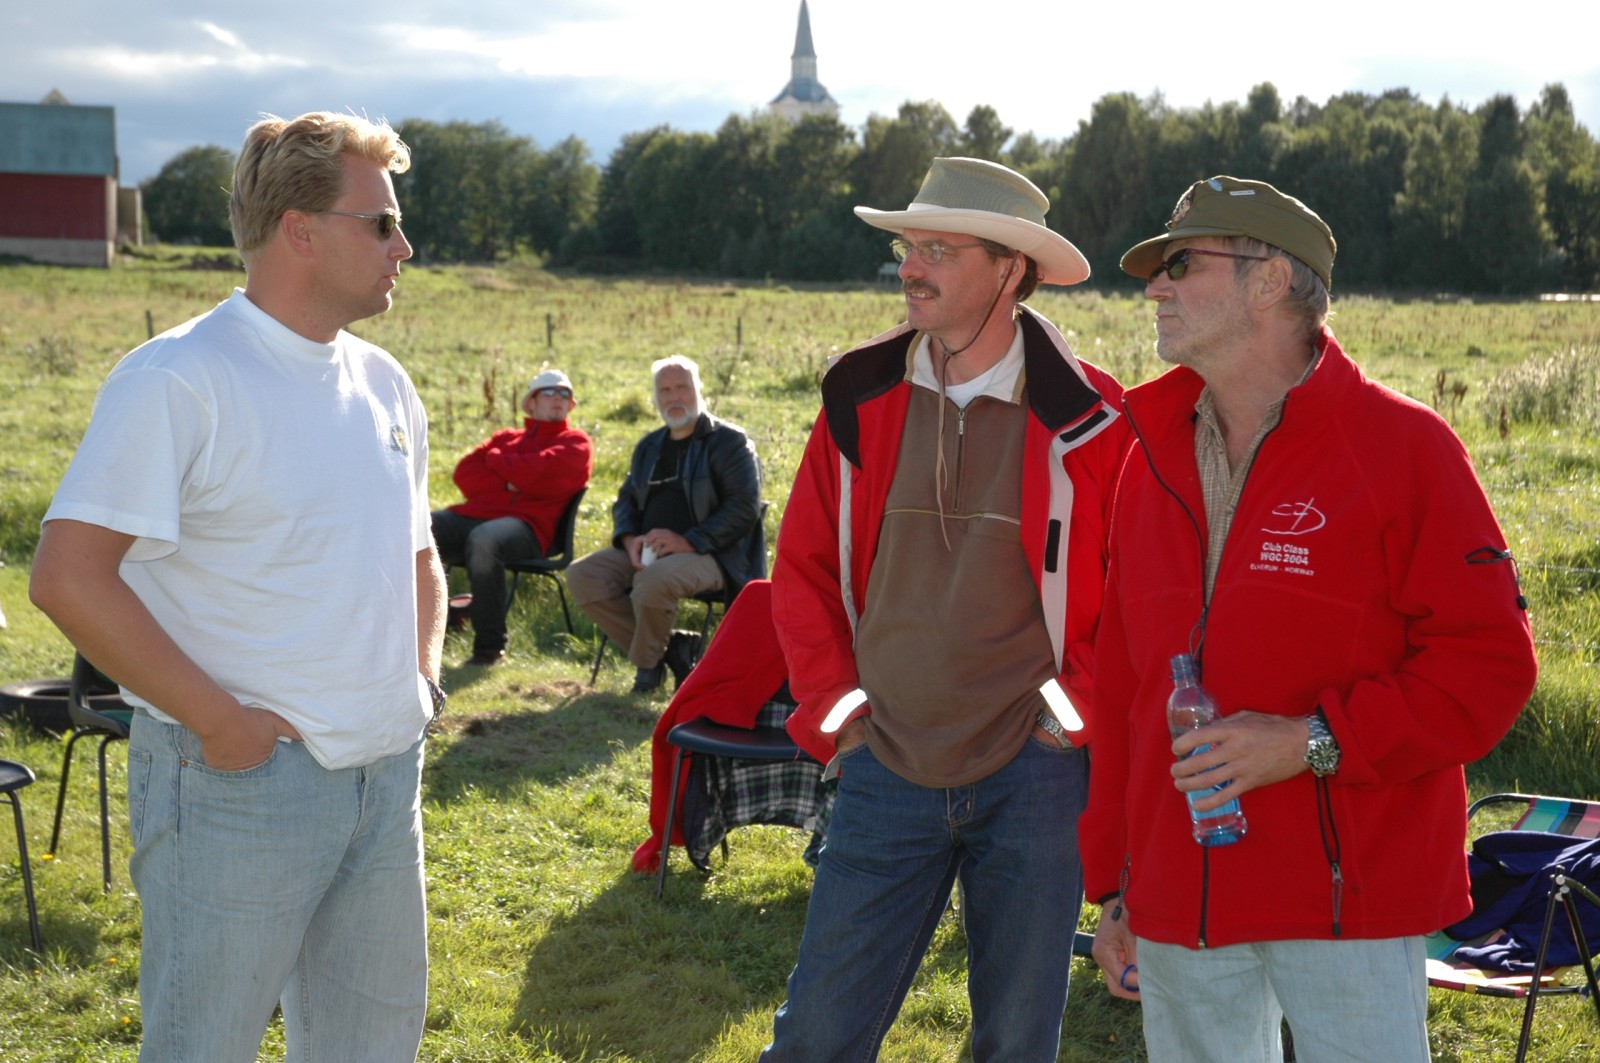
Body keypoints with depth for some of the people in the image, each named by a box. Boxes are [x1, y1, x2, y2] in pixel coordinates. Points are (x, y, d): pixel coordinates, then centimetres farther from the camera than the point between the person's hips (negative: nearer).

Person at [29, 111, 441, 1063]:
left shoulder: (384, 385, 12)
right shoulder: (179, 379, -12)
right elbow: (68, 574, -20)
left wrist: (422, 677, 9)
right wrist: (216, 720, -19)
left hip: (387, 775, 7)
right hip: (239, 781, -7)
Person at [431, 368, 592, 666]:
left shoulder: (575, 443, 14)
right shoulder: (507, 437, 28)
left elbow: (540, 473, -5)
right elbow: (464, 472, 13)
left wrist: (495, 459, 11)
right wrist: (506, 484, -4)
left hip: (525, 524, -5)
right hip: (473, 514, 5)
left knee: (483, 539, -40)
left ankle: (490, 648, -31)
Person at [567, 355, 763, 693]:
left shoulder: (729, 441, -1)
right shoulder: (650, 446, 22)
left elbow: (745, 507, -11)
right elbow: (626, 500, 24)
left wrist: (689, 541, -21)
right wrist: (630, 539, -1)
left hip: (706, 556, -7)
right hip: (647, 551, 7)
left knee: (653, 580, -38)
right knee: (582, 577, -17)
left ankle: (647, 662, -8)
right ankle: (668, 647, -10)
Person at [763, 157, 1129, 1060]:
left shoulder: (1088, 421, -7)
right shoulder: (861, 403, 2)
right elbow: (802, 569, 10)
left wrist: (1079, 709, -6)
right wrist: (833, 703, 3)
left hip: (1033, 774, -2)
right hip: (887, 772, 2)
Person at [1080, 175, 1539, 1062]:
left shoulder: (1400, 447, -5)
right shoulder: (1153, 460, 11)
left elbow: (1489, 661, -9)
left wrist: (1316, 741, -18)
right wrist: (1114, 889, 15)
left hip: (1347, 898, -5)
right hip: (1180, 905, 5)